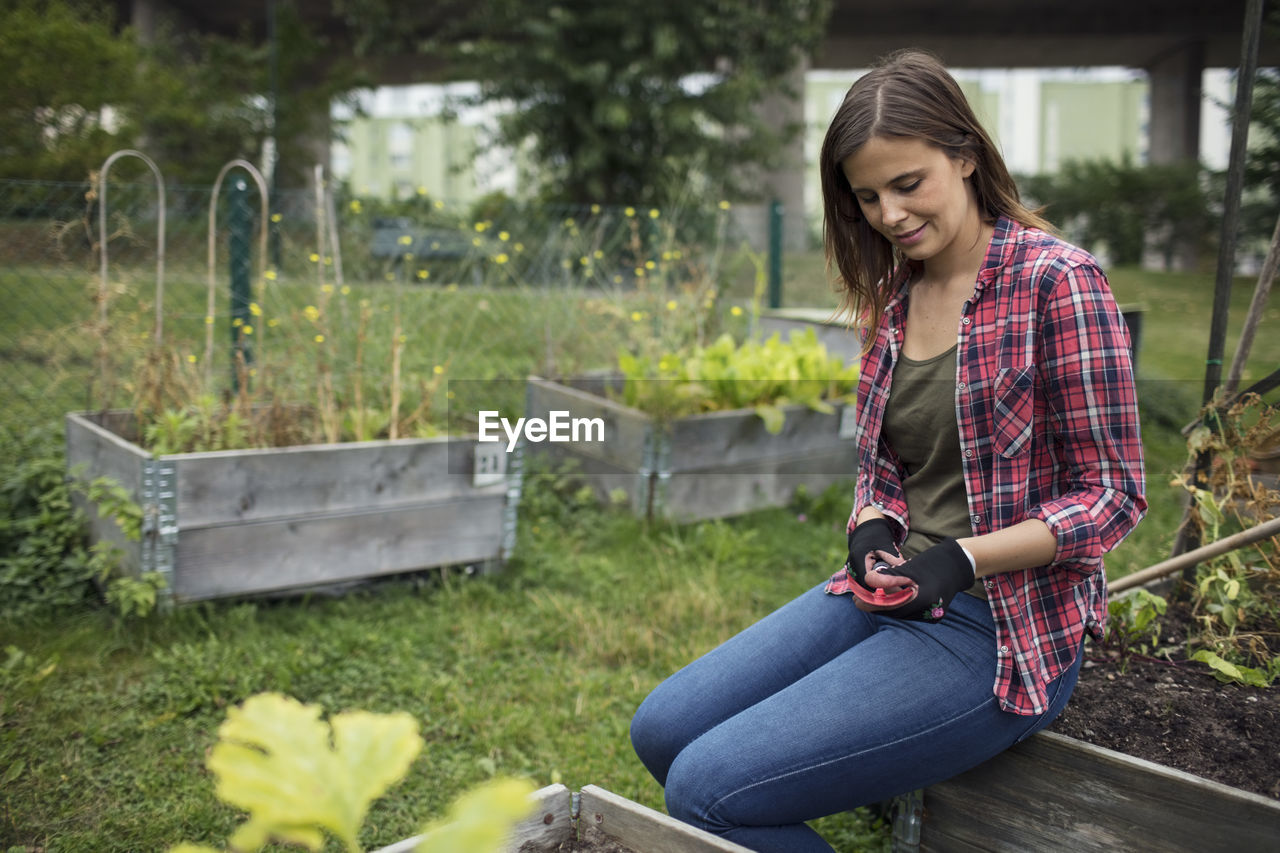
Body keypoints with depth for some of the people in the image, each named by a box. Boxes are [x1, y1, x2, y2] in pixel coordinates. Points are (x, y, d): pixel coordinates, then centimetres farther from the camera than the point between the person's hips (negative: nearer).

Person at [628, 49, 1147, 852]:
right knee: (662, 730, 3)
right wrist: (875, 529, -5)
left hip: (1002, 628, -8)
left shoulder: (1056, 282, -13)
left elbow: (1113, 493, -12)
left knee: (707, 787, -17)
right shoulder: (895, 293, 9)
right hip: (892, 599, 8)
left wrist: (960, 559, -23)